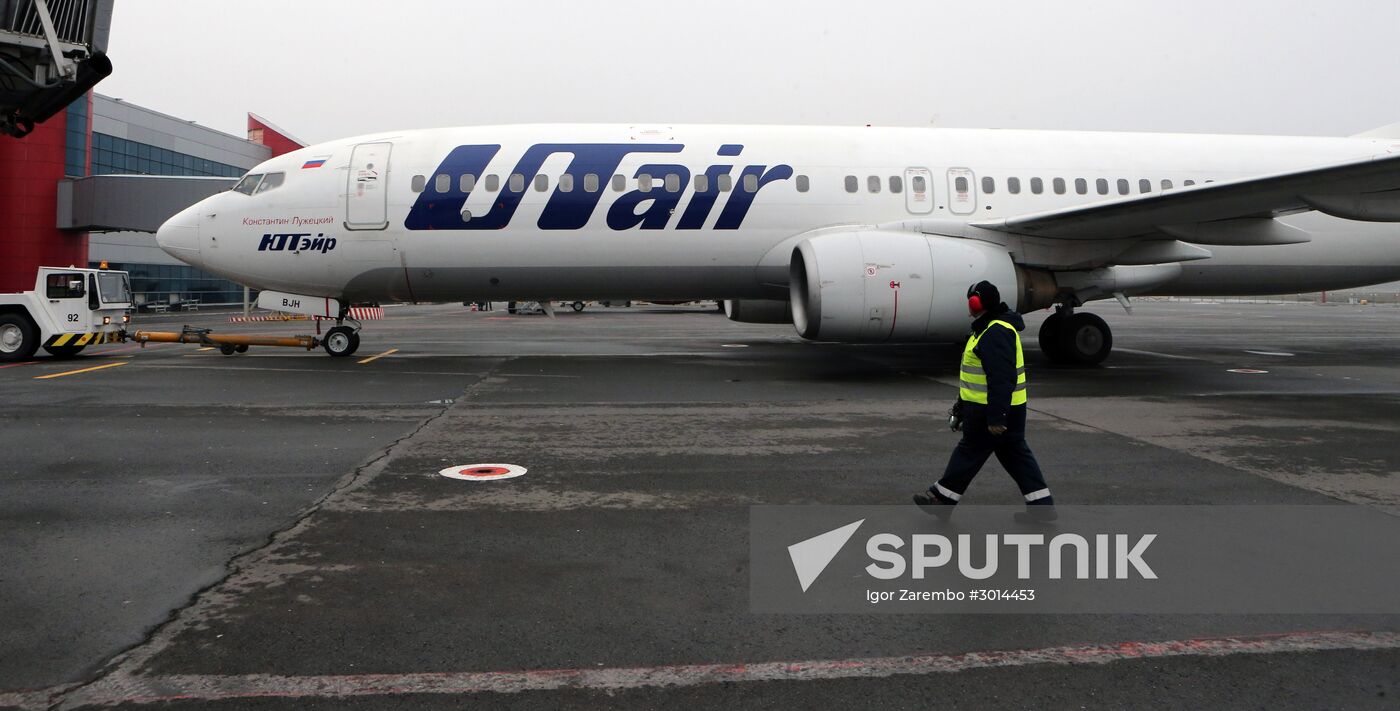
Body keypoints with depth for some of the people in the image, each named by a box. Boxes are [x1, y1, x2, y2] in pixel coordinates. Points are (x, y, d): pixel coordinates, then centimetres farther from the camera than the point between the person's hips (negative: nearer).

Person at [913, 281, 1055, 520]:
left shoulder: (997, 333, -20)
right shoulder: (989, 328, 16)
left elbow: (1001, 379, -26)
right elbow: (979, 373, 24)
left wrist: (995, 417, -27)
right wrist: (961, 405, 27)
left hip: (990, 411, -10)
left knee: (970, 452, 1)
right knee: (1016, 455, 12)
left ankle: (941, 499, 14)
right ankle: (1042, 506, 15)